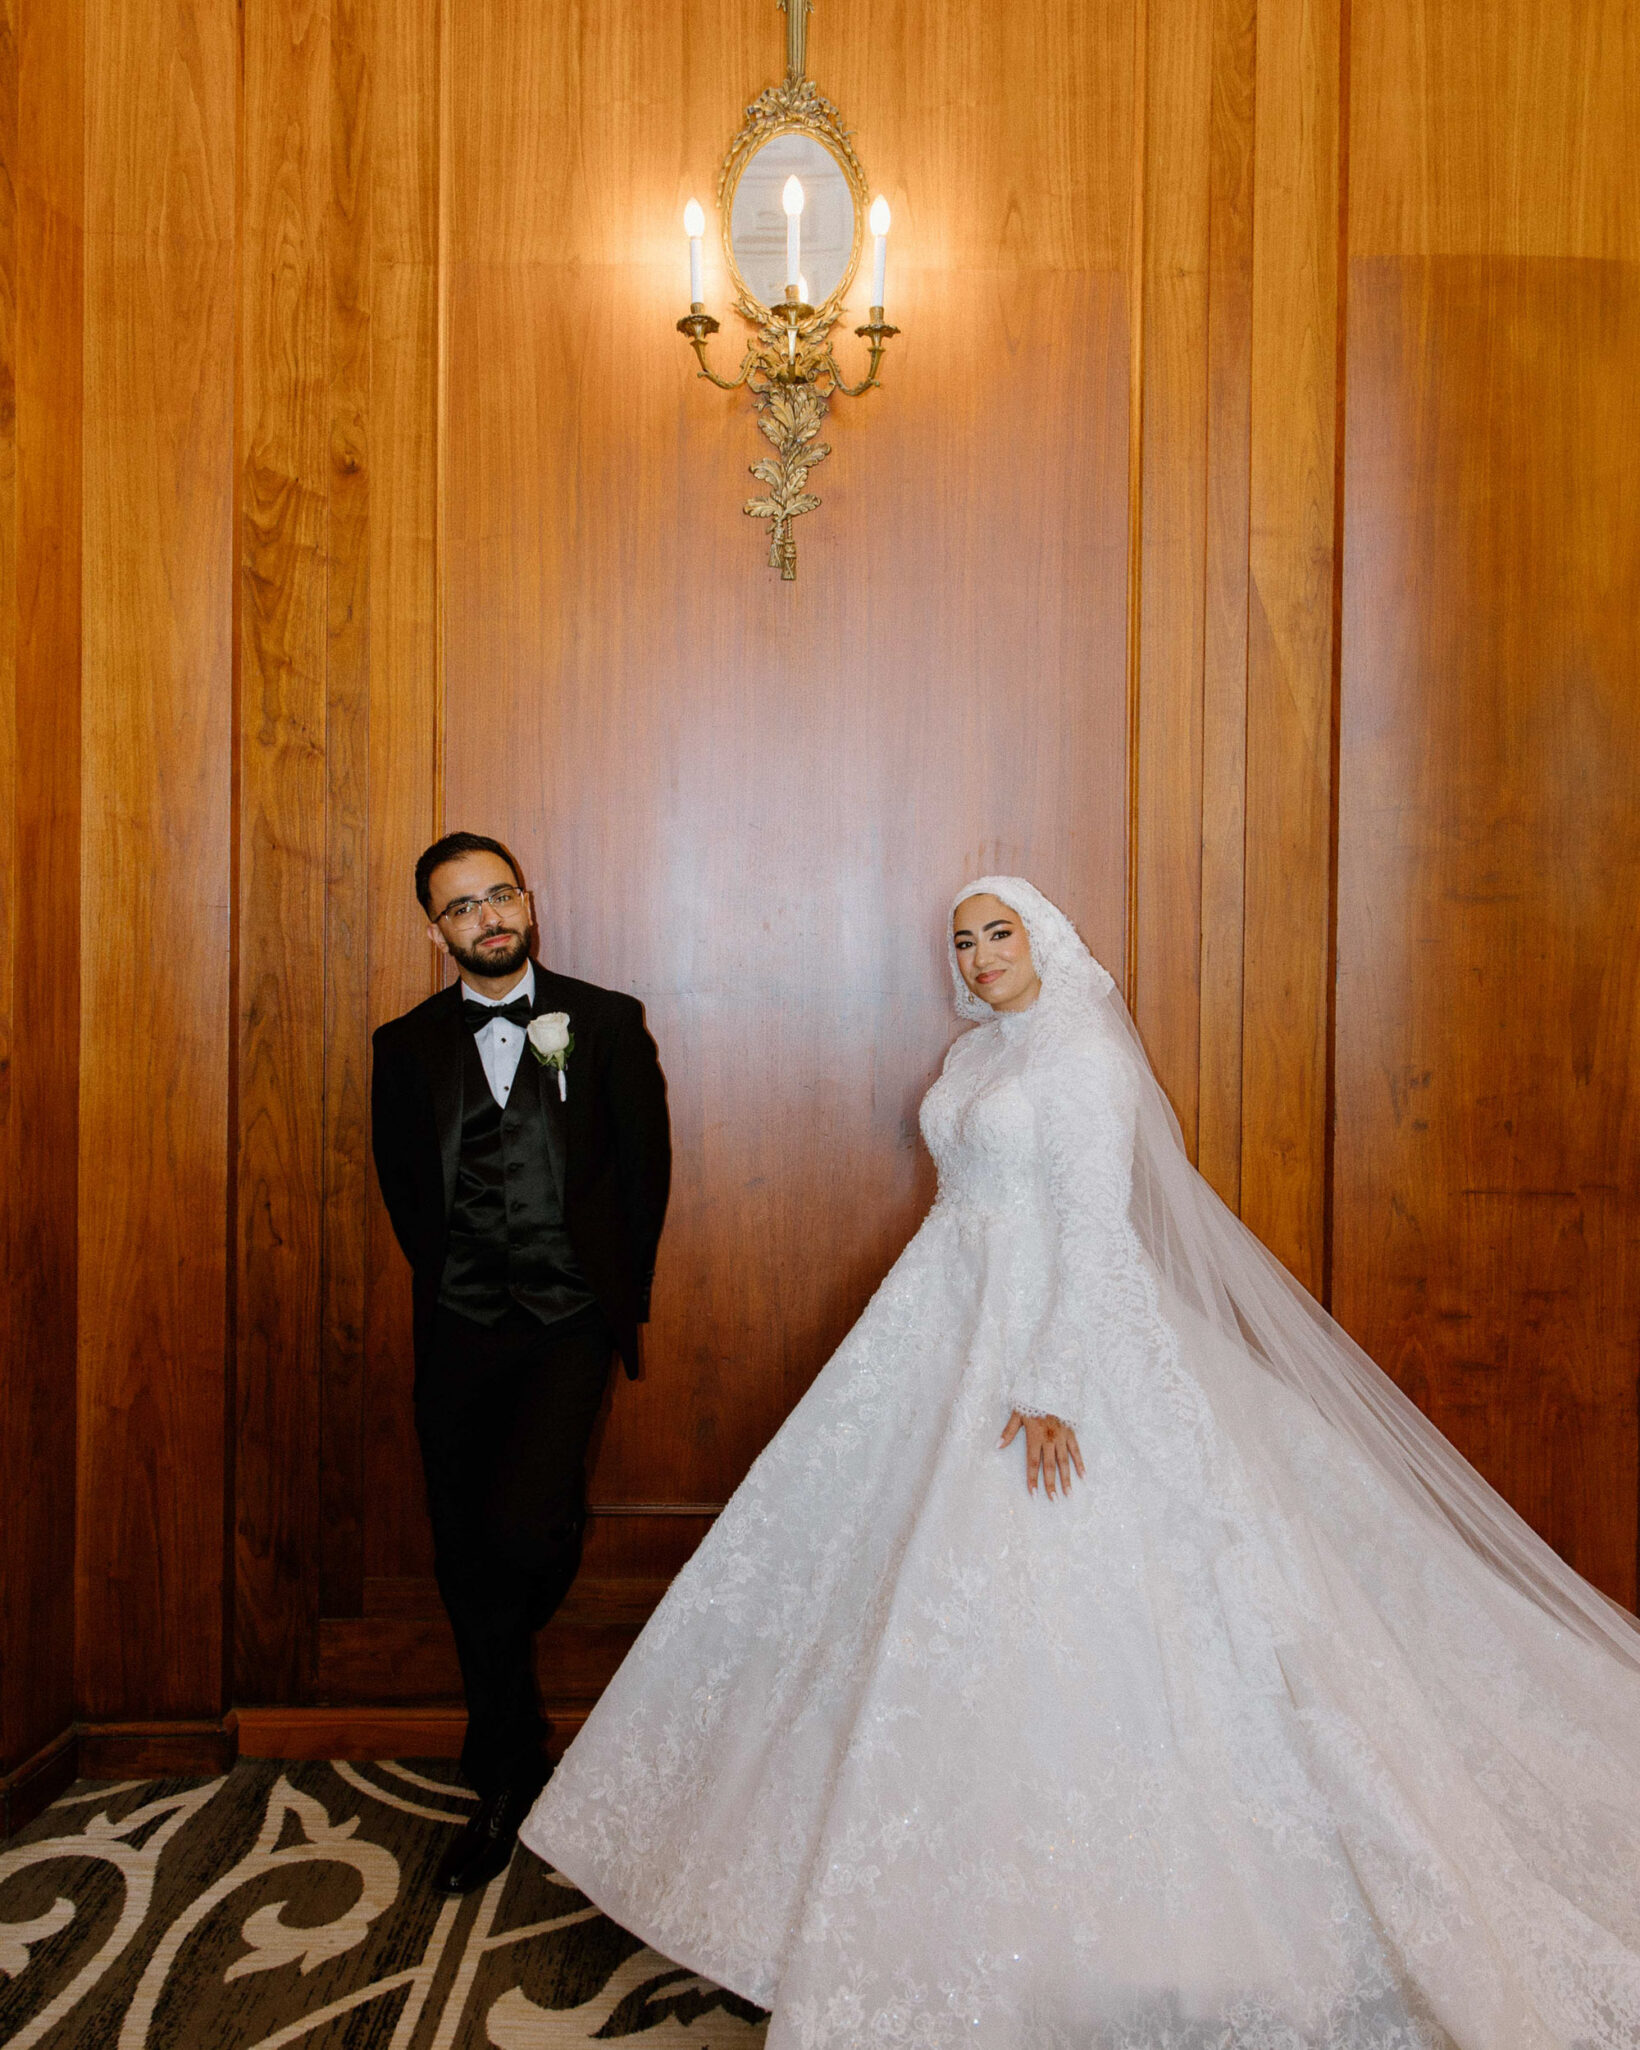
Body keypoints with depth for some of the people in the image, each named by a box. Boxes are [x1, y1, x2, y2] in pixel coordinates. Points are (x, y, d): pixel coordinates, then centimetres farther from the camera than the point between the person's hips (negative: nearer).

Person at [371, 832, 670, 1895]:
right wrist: (453, 1286, 12)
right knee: (466, 1560, 10)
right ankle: (509, 1781, 32)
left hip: (569, 1327, -3)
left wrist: (618, 1295, 3)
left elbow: (648, 1165, 4)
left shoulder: (608, 1021, 2)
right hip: (458, 1332, 3)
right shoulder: (407, 1045, 7)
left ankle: (500, 1757, 16)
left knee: (520, 1530, -17)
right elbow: (402, 1188, 13)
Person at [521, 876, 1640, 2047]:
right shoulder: (973, 1057, 12)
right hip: (956, 1328, 9)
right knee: (917, 1568, 12)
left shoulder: (1086, 1051, -14)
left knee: (1041, 1605, -3)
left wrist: (1053, 1388, -24)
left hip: (1056, 1330, -8)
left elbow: (1096, 1227, -20)